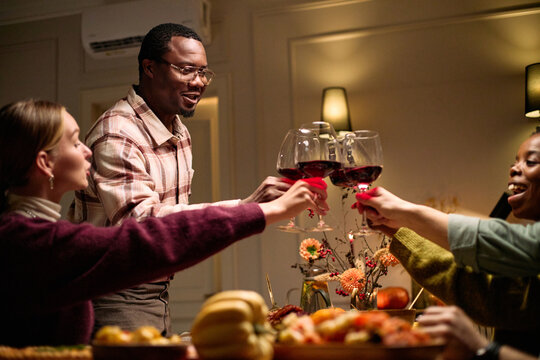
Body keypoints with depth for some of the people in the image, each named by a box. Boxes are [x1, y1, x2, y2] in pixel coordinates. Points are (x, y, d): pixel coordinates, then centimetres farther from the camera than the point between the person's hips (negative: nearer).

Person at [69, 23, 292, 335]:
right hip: (118, 299, -9)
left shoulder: (180, 133, 10)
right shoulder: (117, 134, -21)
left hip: (160, 294, 9)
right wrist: (245, 207, -40)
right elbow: (140, 221, -34)